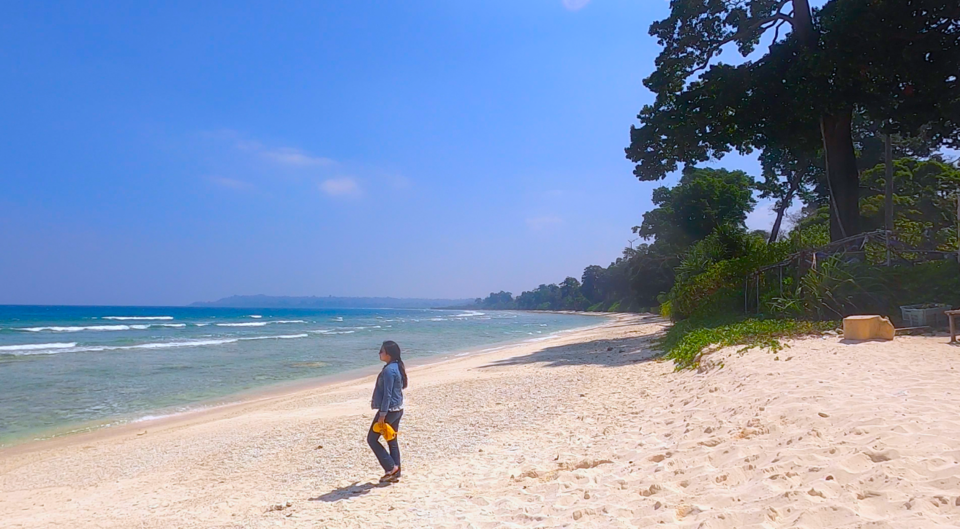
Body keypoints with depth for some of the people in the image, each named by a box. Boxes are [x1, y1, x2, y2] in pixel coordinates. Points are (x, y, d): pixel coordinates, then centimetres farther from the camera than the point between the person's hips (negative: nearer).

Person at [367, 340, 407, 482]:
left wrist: (382, 415, -20)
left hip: (389, 410, -10)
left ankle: (391, 467, 4)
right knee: (392, 441, 14)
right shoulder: (398, 367, 9)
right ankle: (395, 473, 19)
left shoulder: (388, 370, -20)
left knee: (372, 439, 3)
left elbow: (387, 394, -22)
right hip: (398, 409, 10)